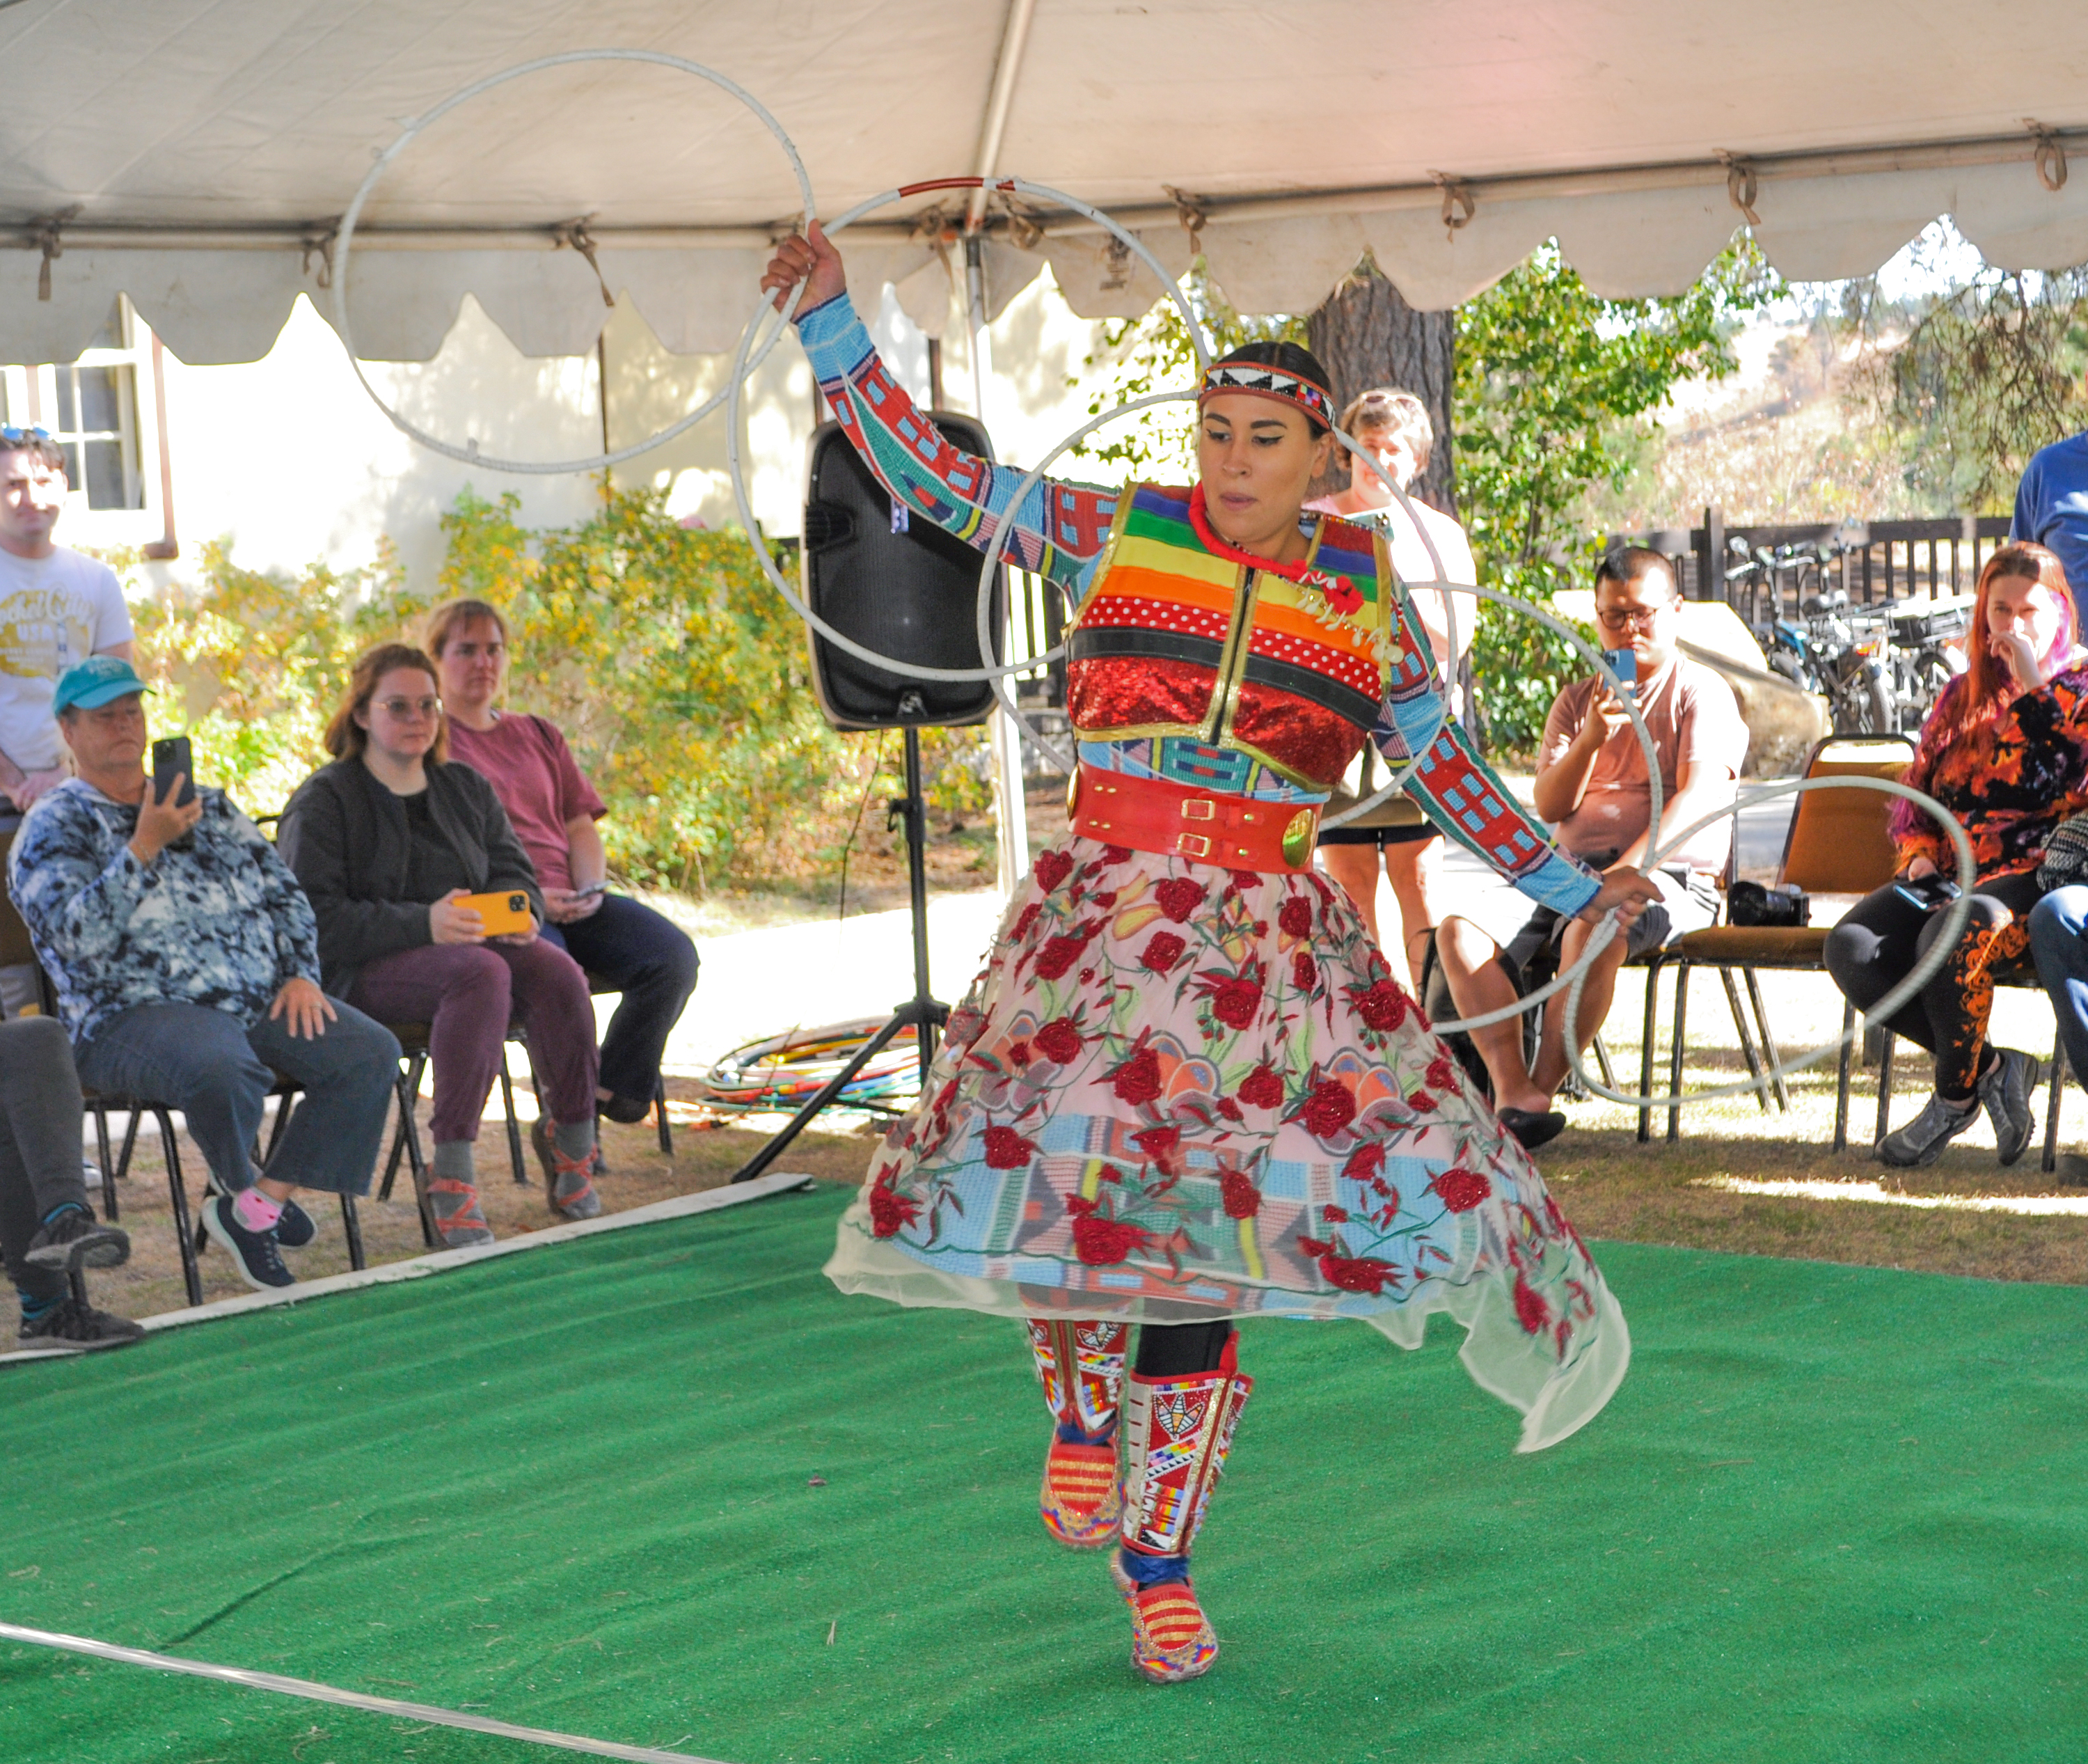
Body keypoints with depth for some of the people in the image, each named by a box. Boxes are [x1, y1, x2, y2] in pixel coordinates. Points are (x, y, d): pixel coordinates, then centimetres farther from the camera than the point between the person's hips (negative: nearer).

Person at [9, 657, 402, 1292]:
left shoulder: (206, 804, 20)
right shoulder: (54, 826, 2)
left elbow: (282, 891, 20)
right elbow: (80, 935, -14)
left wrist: (301, 975, 4)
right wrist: (144, 847, -19)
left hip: (261, 1001, 6)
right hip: (135, 1015, -6)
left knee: (370, 1052, -16)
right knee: (223, 1068, -39)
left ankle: (257, 1206, -12)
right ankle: (240, 1187, -5)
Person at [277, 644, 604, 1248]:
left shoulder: (466, 788, 20)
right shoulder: (324, 802, 1)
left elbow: (514, 873, 18)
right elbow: (317, 919, -10)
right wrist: (423, 924, -24)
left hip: (464, 944, 5)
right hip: (360, 972, -5)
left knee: (554, 968, -27)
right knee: (480, 972, -37)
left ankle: (572, 1143, -11)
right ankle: (452, 1173, -38)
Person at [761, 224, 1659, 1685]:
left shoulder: (1368, 597, 9)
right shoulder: (1115, 535, 5)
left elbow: (1446, 768, 19)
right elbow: (925, 471, 6)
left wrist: (1568, 886, 21)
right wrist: (831, 318, -1)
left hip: (1269, 936, 1)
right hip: (1104, 908, 0)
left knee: (1200, 1230, -4)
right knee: (1061, 1150, -21)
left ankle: (1157, 1563, 12)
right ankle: (1082, 1411, 12)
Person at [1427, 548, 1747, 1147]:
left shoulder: (1702, 693, 4)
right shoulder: (1578, 700, 20)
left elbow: (1698, 795, -12)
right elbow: (1549, 806, 8)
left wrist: (1631, 866, -26)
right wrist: (1591, 739, -11)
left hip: (1670, 876, -5)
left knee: (1592, 928, -39)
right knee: (1458, 928, -20)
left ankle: (1543, 1088, -27)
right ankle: (1511, 1089, -31)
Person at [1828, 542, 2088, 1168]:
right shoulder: (1961, 696, 21)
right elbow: (1915, 793, 26)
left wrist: (2032, 686, -13)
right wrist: (1920, 853, 6)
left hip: (2031, 877, -6)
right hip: (1949, 877, 6)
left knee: (1952, 933, -38)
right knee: (1851, 947, -22)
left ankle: (1956, 1095, -15)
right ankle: (1990, 1067, -14)